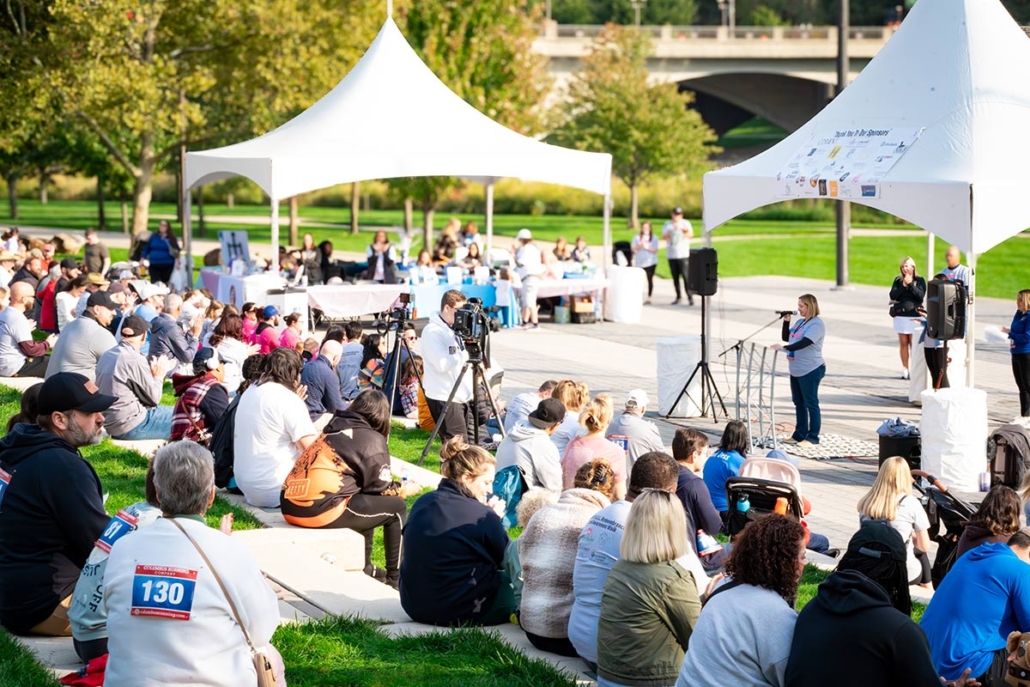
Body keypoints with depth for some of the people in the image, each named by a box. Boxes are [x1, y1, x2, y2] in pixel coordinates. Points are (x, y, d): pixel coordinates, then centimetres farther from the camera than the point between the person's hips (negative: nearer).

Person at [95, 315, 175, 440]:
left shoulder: (106, 356, 6)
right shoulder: (135, 359, -19)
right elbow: (154, 398, -11)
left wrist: (153, 374, 17)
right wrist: (159, 376, 6)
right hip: (132, 426, -9)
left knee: (168, 411, 24)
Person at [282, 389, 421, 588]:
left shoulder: (335, 428, 20)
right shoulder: (372, 439, -1)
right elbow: (380, 488, 5)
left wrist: (394, 486, 37)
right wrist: (403, 490, 24)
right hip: (320, 510, -8)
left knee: (365, 500, 31)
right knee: (396, 507, 8)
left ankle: (364, 568, 38)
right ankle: (396, 578, 16)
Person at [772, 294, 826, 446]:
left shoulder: (816, 324, -14)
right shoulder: (800, 322, 13)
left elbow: (805, 342, -27)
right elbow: (786, 337, 18)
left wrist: (784, 348, -35)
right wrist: (786, 322, 3)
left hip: (810, 371, -9)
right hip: (796, 370, 9)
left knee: (811, 404, -3)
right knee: (798, 403, 13)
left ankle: (812, 437, 2)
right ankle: (799, 435, 21)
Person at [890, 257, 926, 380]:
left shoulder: (920, 280, 2)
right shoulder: (898, 280, 9)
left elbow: (921, 295, -10)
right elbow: (893, 295, -1)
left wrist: (910, 284, -13)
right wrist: (903, 286, -11)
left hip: (914, 315, -3)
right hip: (900, 315, 3)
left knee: (913, 343, -5)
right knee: (903, 343, 3)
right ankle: (905, 370, 7)